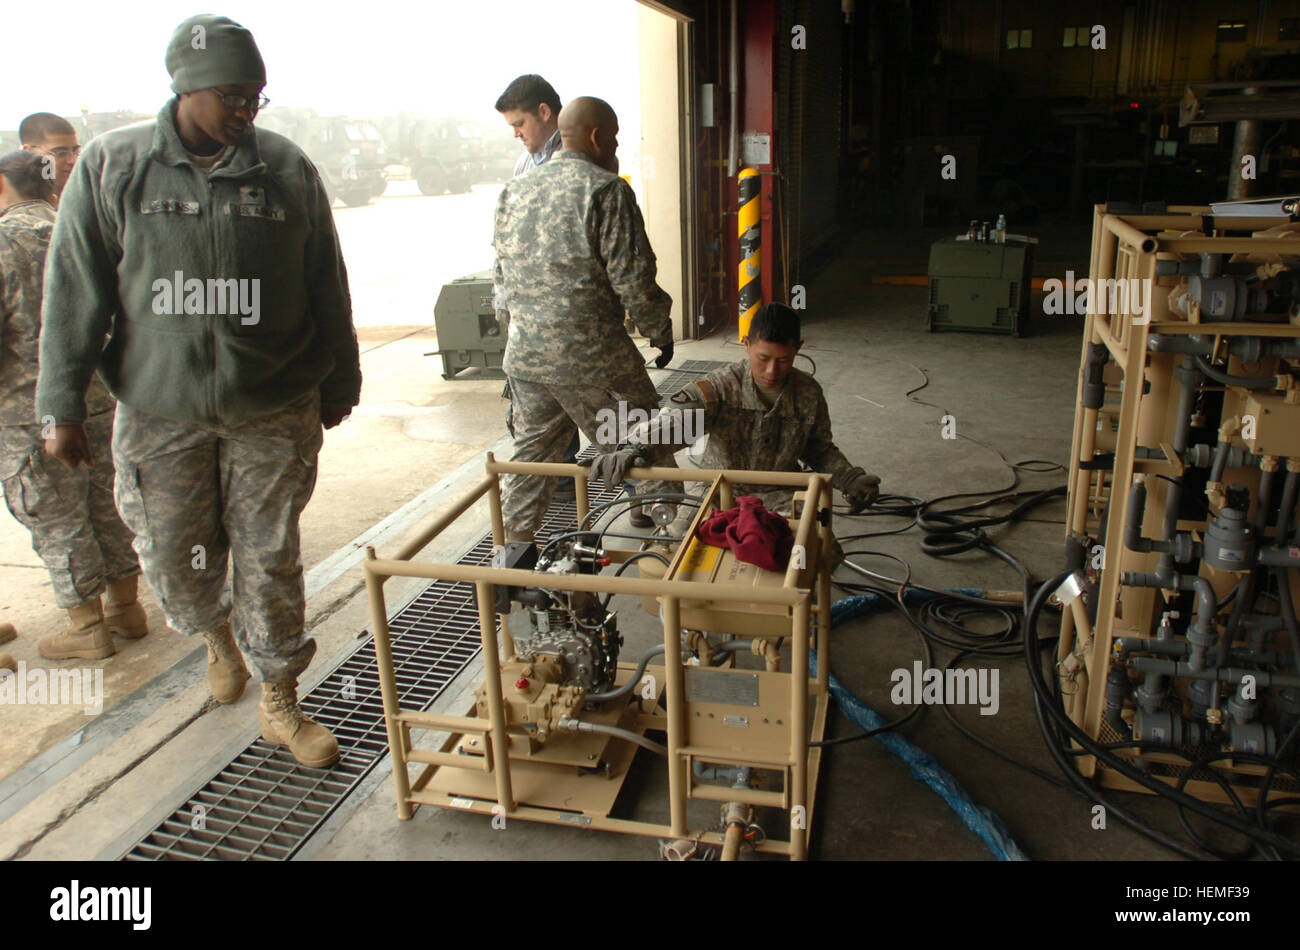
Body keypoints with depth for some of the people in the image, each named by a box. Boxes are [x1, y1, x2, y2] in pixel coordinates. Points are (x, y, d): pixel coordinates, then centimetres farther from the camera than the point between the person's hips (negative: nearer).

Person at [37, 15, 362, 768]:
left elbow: (328, 288, 7)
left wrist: (339, 384, 12)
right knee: (175, 560, 10)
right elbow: (74, 294, 1)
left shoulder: (288, 169, 0)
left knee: (272, 560, 4)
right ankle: (216, 633, 45)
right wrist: (64, 406, 1)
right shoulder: (112, 167, -2)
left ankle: (281, 702, 20)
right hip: (160, 411, 1)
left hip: (273, 409, 0)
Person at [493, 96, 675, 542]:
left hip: (525, 354, 7)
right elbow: (632, 279, -13)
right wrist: (660, 332, 0)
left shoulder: (514, 191, 12)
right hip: (591, 355, -7)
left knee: (533, 450, 17)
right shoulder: (606, 191, -10)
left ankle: (513, 541, 23)